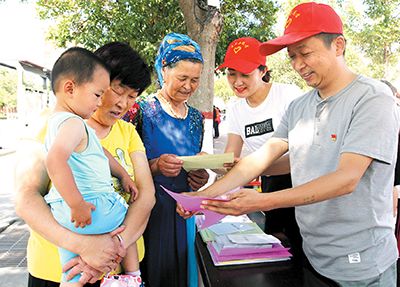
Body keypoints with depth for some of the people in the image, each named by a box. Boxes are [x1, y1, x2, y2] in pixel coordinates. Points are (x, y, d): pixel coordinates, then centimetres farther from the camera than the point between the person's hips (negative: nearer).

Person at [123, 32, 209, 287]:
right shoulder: (141, 110, -10)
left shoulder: (196, 118, 8)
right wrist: (155, 166, -25)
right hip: (147, 210, -5)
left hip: (183, 212, 5)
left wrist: (199, 178, -3)